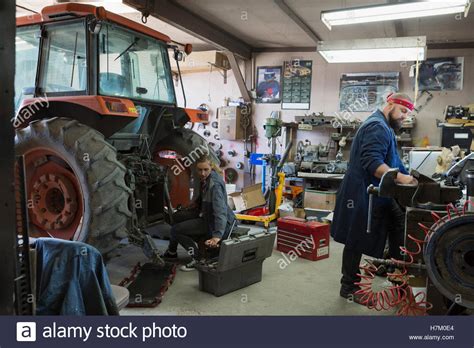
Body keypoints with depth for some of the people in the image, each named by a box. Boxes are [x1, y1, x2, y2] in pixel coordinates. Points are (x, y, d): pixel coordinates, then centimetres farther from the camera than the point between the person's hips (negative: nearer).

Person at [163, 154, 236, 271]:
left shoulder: (215, 184, -30)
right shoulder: (203, 178, -4)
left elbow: (220, 210, -41)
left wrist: (217, 236, -51)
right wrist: (196, 202, 3)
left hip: (214, 221, -9)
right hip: (205, 213, 9)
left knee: (176, 230, -12)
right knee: (176, 217, 14)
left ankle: (198, 259, 0)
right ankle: (172, 251, 32)